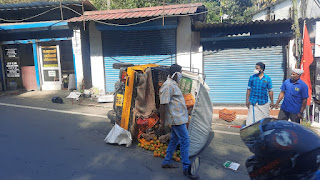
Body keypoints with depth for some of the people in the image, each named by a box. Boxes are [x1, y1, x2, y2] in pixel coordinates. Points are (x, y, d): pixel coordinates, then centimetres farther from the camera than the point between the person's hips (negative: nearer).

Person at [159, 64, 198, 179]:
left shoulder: (173, 84, 16)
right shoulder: (168, 85, -18)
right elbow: (163, 105, -21)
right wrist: (162, 121, -20)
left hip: (178, 118, 10)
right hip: (176, 119, -10)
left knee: (174, 140, 17)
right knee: (185, 141, -7)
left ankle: (166, 162, 30)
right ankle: (186, 168, 2)